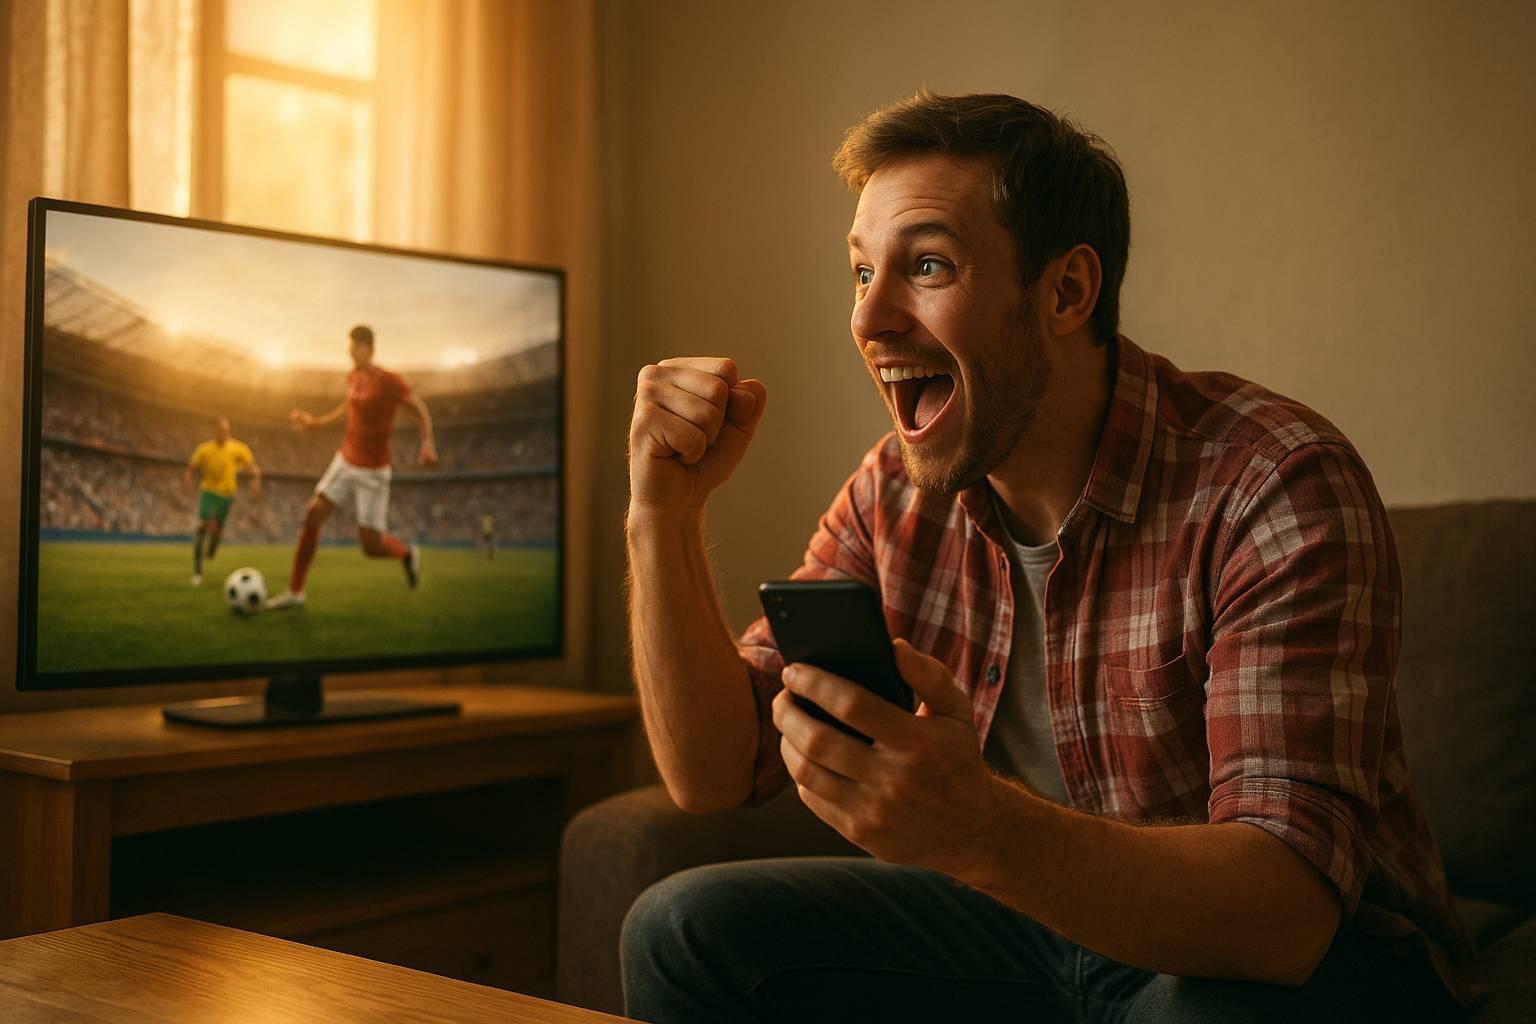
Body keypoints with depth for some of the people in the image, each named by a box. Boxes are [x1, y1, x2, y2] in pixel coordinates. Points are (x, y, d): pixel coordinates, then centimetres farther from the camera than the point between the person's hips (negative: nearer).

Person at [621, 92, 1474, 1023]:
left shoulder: (1273, 489, -24)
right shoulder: (895, 496, -5)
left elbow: (1289, 909, -32)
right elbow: (714, 768, -4)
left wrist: (981, 831, -49)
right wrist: (663, 519, -18)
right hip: (1044, 914, 5)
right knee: (685, 928, -5)